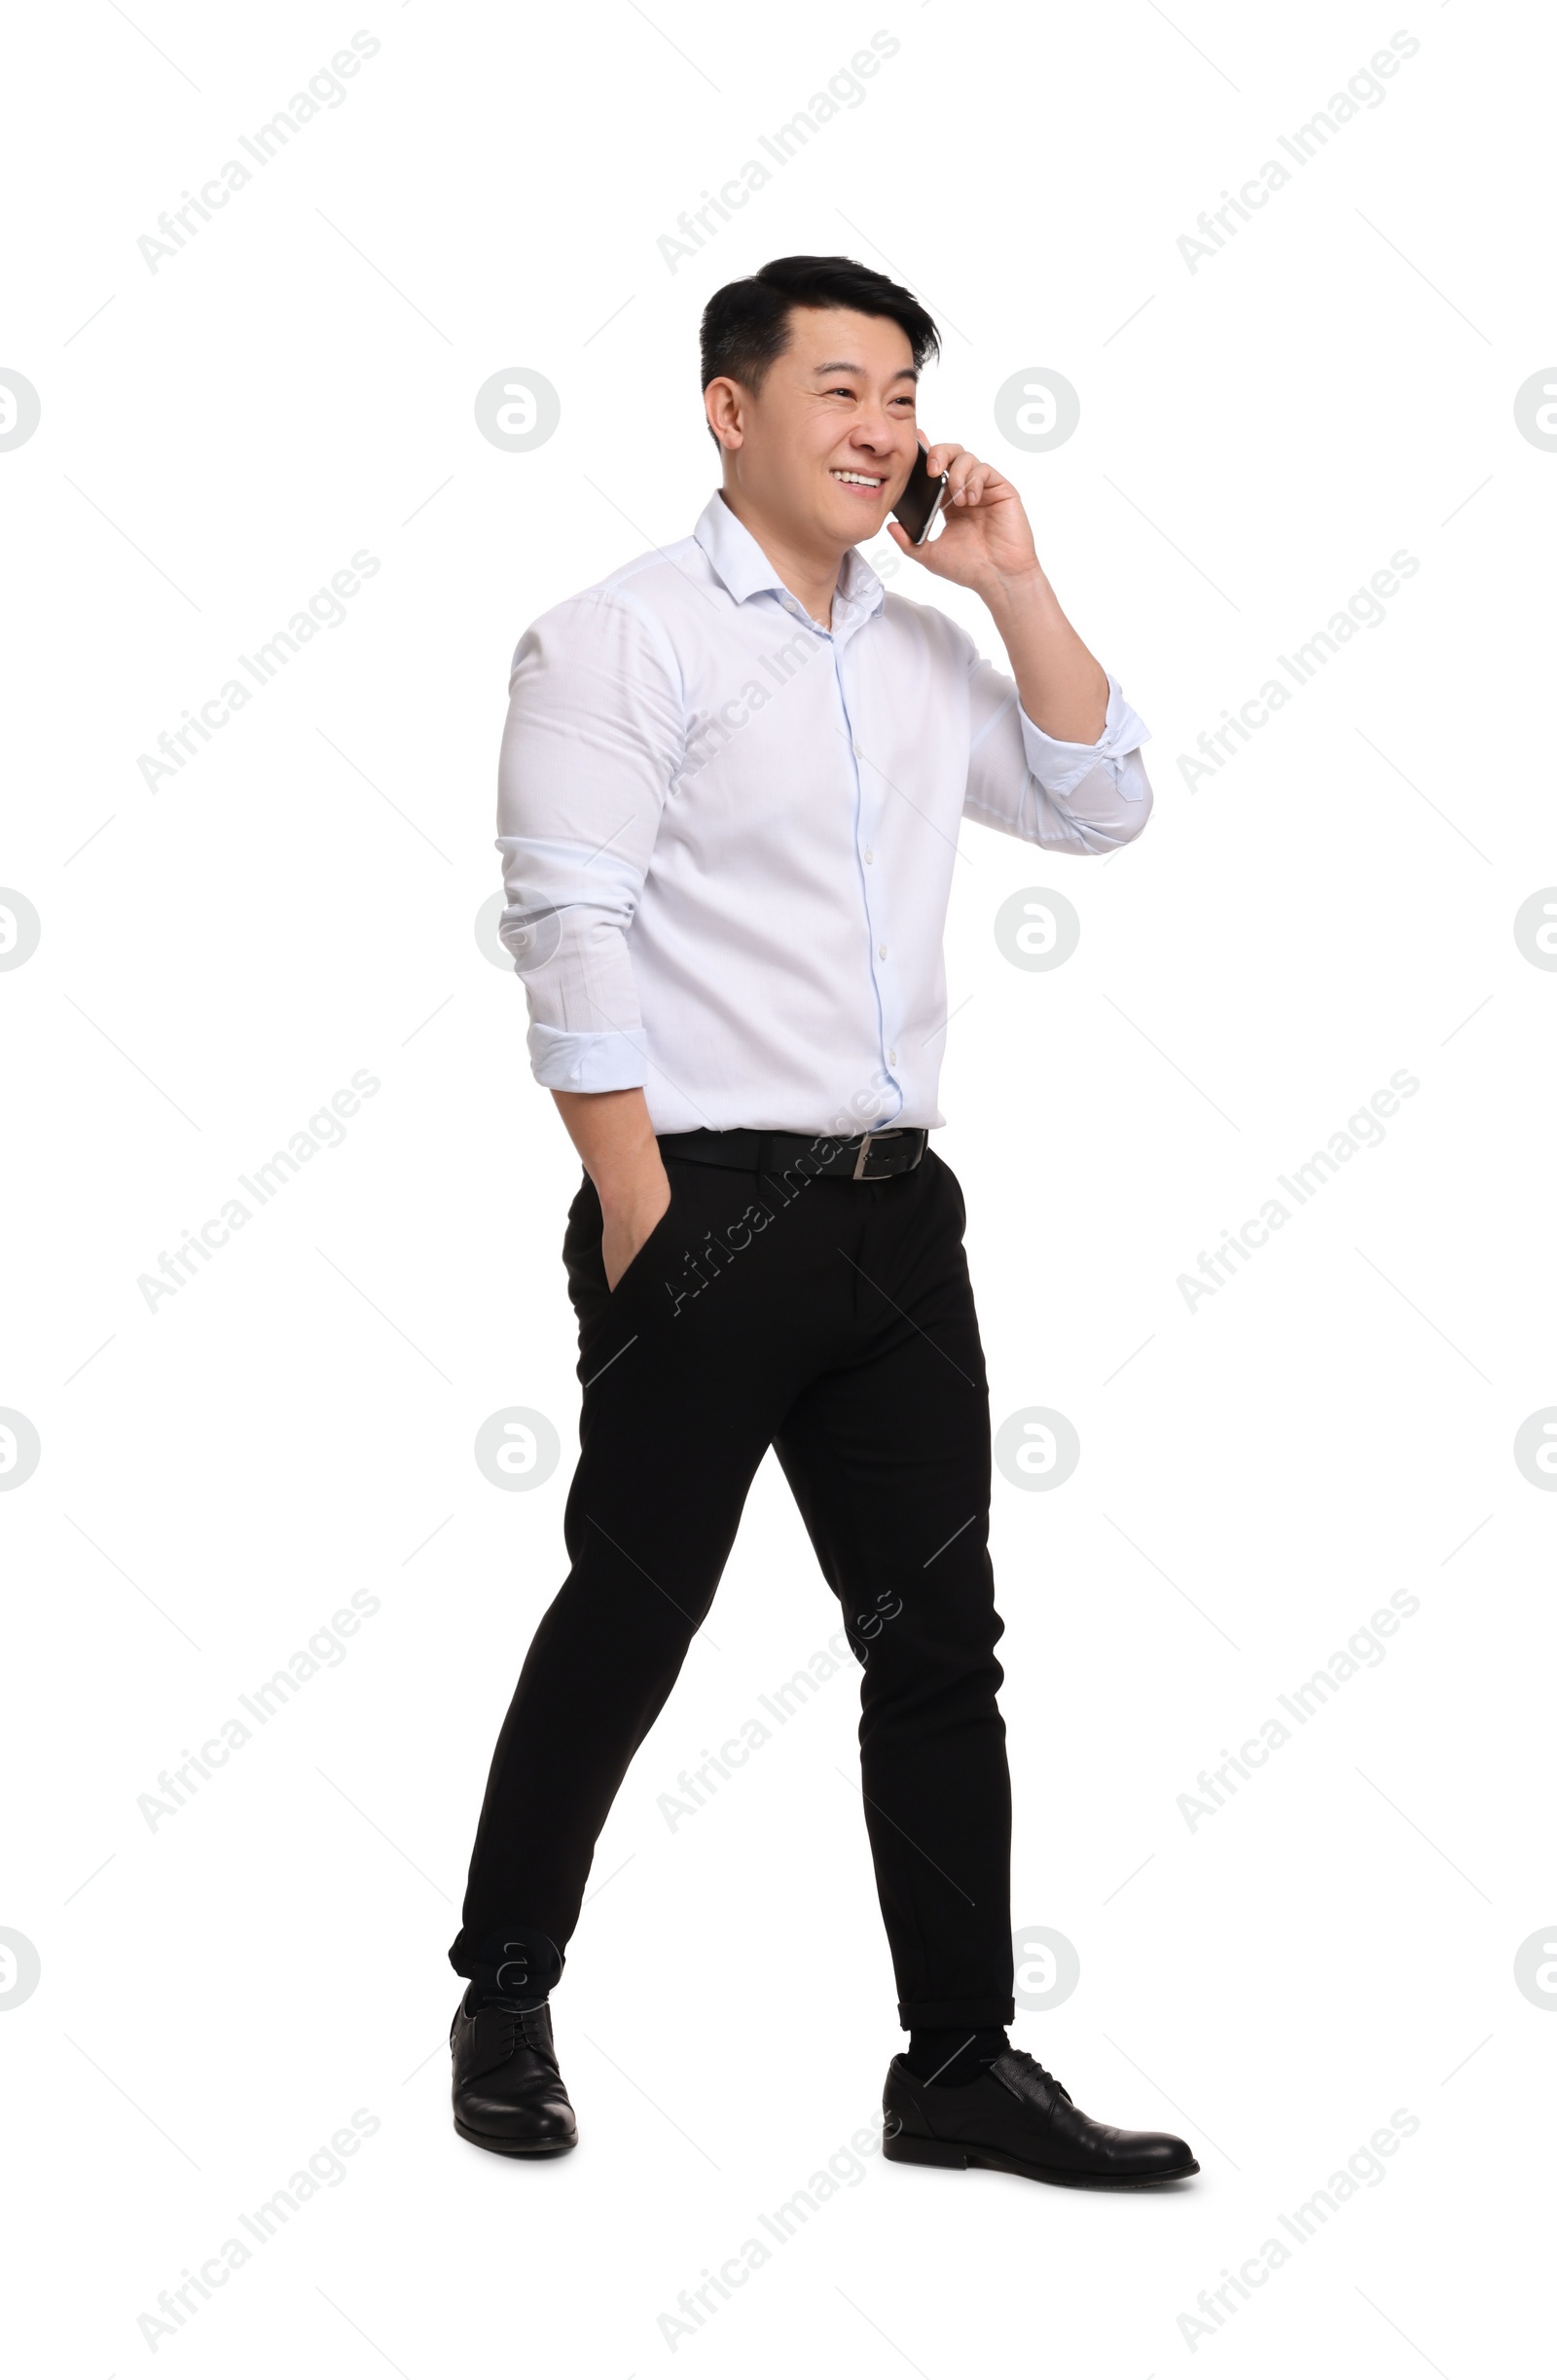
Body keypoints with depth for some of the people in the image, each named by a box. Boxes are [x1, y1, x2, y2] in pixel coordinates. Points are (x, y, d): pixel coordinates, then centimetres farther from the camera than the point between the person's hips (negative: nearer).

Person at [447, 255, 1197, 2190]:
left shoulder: (921, 647, 16)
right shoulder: (625, 636, -5)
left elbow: (1098, 809, 14)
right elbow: (571, 939, -12)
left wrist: (1015, 584, 4)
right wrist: (643, 1229, -16)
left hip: (896, 1210, 7)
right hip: (712, 1209, -6)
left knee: (938, 1636, 6)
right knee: (627, 1622, 2)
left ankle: (960, 2062, 13)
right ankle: (505, 1999, 21)